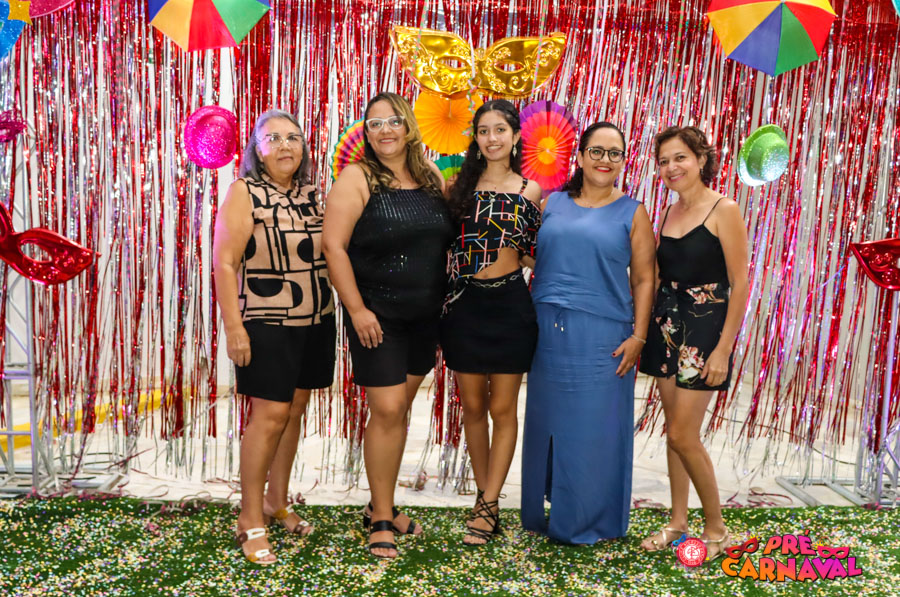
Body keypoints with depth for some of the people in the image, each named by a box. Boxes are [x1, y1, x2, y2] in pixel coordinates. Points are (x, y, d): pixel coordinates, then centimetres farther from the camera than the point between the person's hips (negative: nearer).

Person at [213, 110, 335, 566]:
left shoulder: (312, 196, 10)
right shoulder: (245, 192, -5)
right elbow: (224, 263, -11)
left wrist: (344, 310, 9)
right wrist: (233, 327, -17)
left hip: (315, 322, 6)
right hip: (267, 324, -5)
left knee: (294, 411, 12)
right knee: (271, 414, -6)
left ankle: (277, 502, 28)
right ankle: (250, 519, 10)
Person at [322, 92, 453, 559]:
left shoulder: (431, 177, 9)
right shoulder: (357, 178, -7)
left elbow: (445, 243, 15)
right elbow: (334, 246, -12)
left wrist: (443, 307, 11)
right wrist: (356, 309, -17)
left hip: (424, 315, 5)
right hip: (377, 315, -5)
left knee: (400, 410, 12)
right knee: (387, 411, -5)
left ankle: (382, 506, 28)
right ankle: (381, 519, 12)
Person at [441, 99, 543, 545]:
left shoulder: (529, 190, 3)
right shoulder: (461, 185, 6)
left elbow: (537, 250, 7)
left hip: (509, 304, -1)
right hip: (464, 304, 2)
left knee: (502, 409, 4)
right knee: (473, 407, 9)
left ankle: (488, 505, 15)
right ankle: (487, 498, 26)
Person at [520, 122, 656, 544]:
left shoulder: (632, 213, 6)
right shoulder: (551, 204, 11)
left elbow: (643, 280, 3)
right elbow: (533, 260, 14)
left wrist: (638, 337, -7)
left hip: (601, 336, -2)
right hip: (549, 332, 3)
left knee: (596, 426, 3)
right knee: (547, 422, 9)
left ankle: (591, 521, 21)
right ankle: (550, 512, 27)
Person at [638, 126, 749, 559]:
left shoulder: (724, 210, -9)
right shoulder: (669, 213, 10)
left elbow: (740, 283, -11)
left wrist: (724, 348, -15)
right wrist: (647, 331, 10)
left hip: (704, 328, -6)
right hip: (666, 326, 7)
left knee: (683, 435, -6)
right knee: (673, 429, 12)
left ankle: (716, 527, 15)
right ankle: (678, 522, 25)